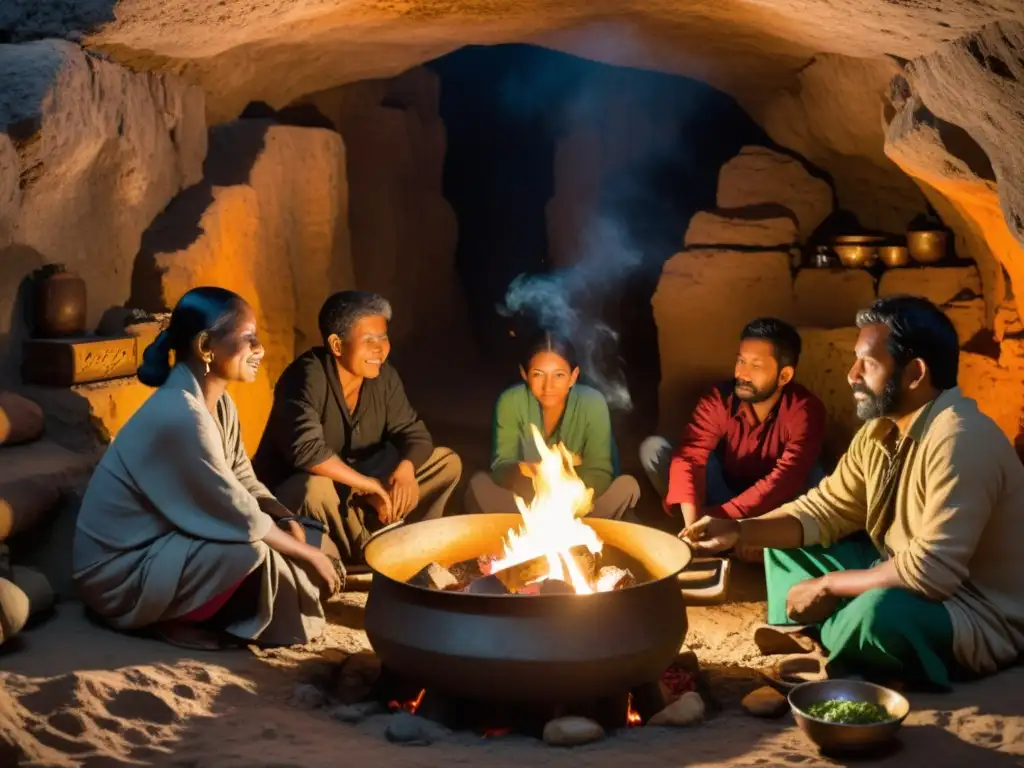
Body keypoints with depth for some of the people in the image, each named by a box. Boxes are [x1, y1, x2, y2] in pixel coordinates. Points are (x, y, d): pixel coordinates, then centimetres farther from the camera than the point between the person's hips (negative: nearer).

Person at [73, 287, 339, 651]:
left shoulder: (219, 404, 1)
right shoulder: (179, 416, -28)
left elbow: (247, 486, 5)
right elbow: (242, 518, -24)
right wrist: (310, 555, -13)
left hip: (160, 546, 9)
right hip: (118, 574, -9)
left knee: (284, 535, 3)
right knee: (250, 551, -27)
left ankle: (179, 613, 7)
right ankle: (178, 623, -3)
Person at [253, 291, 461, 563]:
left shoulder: (383, 377, -6)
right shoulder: (307, 379, -27)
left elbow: (414, 433, -3)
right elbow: (307, 451, -39)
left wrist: (406, 469, -26)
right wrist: (373, 485, -33)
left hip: (352, 488, 7)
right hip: (289, 493, -6)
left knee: (447, 462, -1)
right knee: (317, 488, -42)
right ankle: (367, 558, -15)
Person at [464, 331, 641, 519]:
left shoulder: (592, 403, -20)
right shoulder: (511, 402, -18)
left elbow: (600, 475, -22)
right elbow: (500, 468, -21)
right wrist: (523, 472, -45)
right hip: (528, 499, 1)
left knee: (627, 486, -26)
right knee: (479, 484, -25)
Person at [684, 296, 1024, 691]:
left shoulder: (959, 439, -28)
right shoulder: (881, 429, 3)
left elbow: (931, 571, -33)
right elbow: (824, 510, 9)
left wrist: (828, 585, -21)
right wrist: (738, 530, -7)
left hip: (978, 615, -9)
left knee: (881, 611, -38)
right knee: (787, 542, 10)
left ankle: (820, 643, -4)